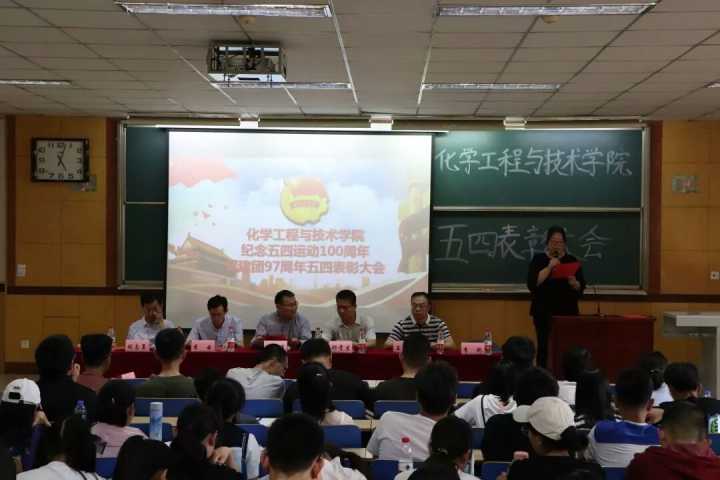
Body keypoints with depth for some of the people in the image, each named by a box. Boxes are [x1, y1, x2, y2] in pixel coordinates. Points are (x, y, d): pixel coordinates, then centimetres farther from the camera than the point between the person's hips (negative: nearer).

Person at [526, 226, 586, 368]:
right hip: (544, 312, -2)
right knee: (544, 347, -6)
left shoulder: (572, 261, 8)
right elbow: (532, 284, -11)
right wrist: (549, 267, -17)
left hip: (567, 311, 2)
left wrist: (573, 283, -18)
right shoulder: (538, 259, 2)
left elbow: (581, 288, 3)